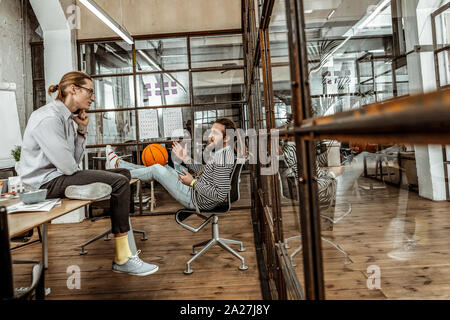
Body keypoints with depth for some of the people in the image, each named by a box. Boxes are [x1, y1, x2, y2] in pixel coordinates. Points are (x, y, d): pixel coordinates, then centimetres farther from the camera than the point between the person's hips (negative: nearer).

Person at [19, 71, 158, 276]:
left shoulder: (66, 117, 12)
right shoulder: (48, 118, -17)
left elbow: (74, 162, 7)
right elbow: (68, 167, -23)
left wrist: (82, 130, 2)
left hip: (61, 175, 10)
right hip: (47, 182, -10)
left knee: (123, 174, 8)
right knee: (120, 183, -21)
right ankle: (122, 259, -16)